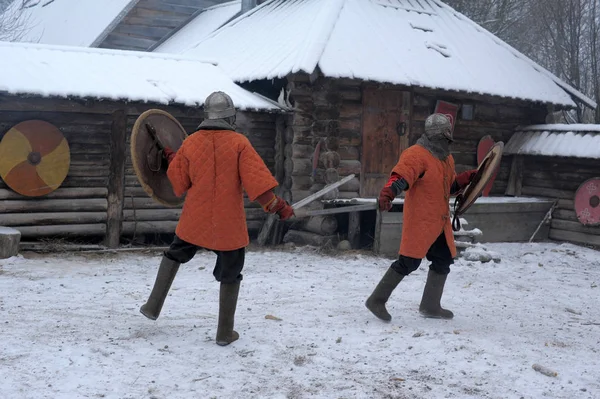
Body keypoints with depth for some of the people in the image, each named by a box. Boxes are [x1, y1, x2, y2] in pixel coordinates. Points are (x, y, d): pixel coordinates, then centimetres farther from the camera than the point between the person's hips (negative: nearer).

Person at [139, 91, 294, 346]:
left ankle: (153, 307, 29)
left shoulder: (191, 143, -3)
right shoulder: (239, 143, -10)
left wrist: (171, 158, 23)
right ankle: (225, 332, 17)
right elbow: (256, 181, -16)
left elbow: (178, 184, 6)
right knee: (230, 275, 12)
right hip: (229, 224, -2)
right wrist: (276, 205, -7)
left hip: (194, 220, 2)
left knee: (174, 256, 27)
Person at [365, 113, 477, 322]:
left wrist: (467, 177, 9)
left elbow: (450, 186, 25)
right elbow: (400, 177, -28)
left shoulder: (446, 158, 15)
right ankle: (377, 300, 3)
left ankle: (430, 305, 27)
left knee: (443, 261, 13)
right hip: (419, 221, -9)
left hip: (439, 222, 9)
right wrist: (387, 194, -46)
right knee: (408, 262, -10)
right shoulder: (417, 154, -14)